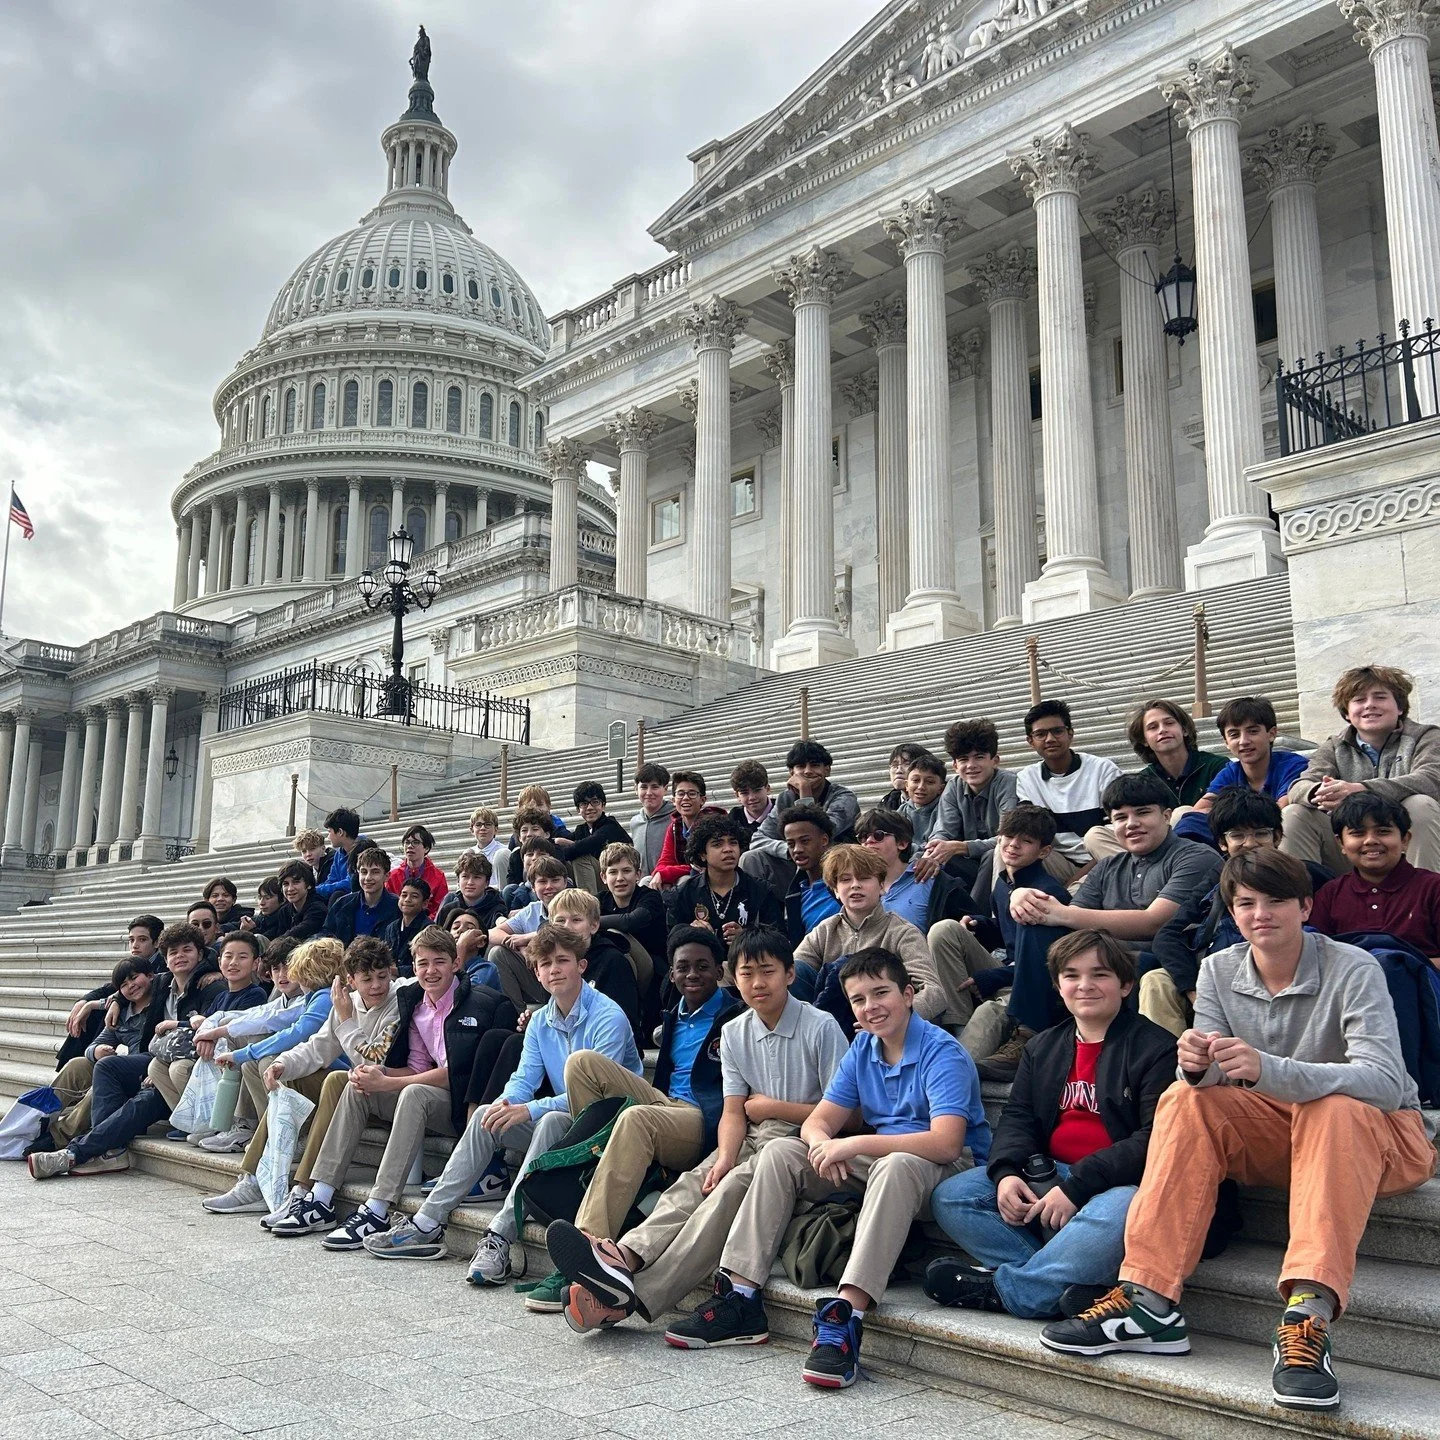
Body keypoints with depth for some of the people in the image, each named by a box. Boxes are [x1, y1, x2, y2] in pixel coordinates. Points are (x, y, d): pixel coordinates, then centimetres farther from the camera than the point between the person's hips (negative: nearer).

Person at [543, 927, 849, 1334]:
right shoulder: (734, 1033, 11)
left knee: (736, 1184, -32)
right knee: (694, 1183, -24)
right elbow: (733, 1113, 5)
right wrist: (725, 1157, -16)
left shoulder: (820, 1028, -6)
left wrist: (772, 1107, -3)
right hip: (754, 1139, 6)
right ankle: (626, 1258, -50)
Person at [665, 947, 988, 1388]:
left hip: (947, 1171, -7)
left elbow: (945, 1142, -29)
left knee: (896, 1167, -40)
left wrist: (853, 1145, -29)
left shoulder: (942, 1052, -15)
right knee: (779, 1153, -4)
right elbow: (818, 1121, 6)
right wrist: (822, 1143, -21)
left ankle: (845, 1316, -46)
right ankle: (740, 1300, -9)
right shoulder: (863, 1049, 8)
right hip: (877, 1162, 8)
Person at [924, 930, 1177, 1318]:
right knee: (950, 1198, -11)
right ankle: (1063, 1283, -25)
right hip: (1048, 1174, 6)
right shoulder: (1042, 1048, 18)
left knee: (1115, 1215, -41)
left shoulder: (1155, 1048, -5)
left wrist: (1077, 1186, -23)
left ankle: (1002, 1287, -23)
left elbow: (1155, 1140, -15)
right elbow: (1017, 1118, 11)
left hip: (1121, 1184, -6)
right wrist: (1007, 1173, -12)